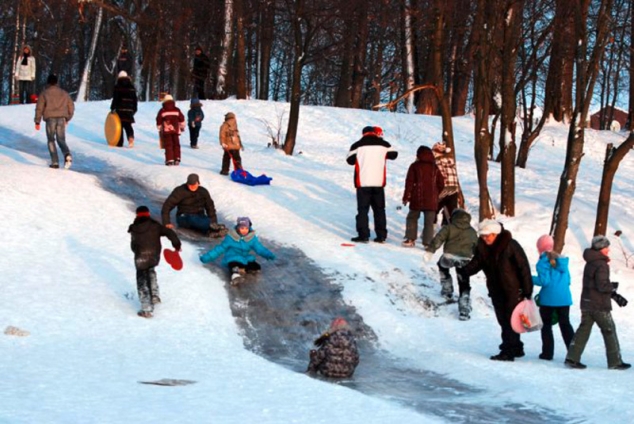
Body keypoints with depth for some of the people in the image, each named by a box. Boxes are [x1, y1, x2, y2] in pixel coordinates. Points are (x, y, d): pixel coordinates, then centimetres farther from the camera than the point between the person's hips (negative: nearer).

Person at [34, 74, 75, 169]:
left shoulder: (44, 94, 3)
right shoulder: (64, 93, 14)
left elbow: (39, 108, -2)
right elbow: (71, 106, 16)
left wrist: (37, 122, 4)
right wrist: (68, 119, 28)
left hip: (50, 119, -2)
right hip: (61, 119, 2)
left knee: (51, 141, 10)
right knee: (61, 140, 8)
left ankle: (55, 162, 0)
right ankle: (67, 155, -22)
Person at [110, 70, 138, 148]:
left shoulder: (117, 87, -4)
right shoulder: (132, 88, 11)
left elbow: (115, 98, -7)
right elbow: (135, 100, 13)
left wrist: (112, 107, 1)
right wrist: (134, 109, 20)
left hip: (120, 110, -3)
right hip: (129, 110, 3)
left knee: (120, 126, 2)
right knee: (128, 125, 9)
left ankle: (120, 143, 1)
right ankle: (131, 137, -16)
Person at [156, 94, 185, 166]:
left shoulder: (162, 111, -1)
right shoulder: (177, 110, 6)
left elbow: (159, 121, 4)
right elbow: (182, 119, 10)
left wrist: (159, 129, 17)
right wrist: (182, 127, 25)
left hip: (166, 130, -2)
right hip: (175, 130, 2)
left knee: (168, 145, -1)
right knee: (176, 144, 12)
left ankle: (169, 160, -8)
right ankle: (177, 159, 7)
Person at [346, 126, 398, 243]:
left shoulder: (357, 145, -2)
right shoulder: (383, 144, 2)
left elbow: (350, 160, 5)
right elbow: (394, 154, 16)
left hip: (363, 182, -2)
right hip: (379, 182, 2)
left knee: (363, 209, 3)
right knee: (379, 209, 11)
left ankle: (363, 235, -4)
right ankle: (381, 235, 10)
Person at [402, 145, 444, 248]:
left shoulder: (414, 166, -1)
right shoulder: (435, 168, 7)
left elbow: (409, 182, -5)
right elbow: (441, 184, 9)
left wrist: (406, 197, -1)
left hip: (417, 199, -1)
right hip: (431, 200, 1)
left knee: (412, 217, 14)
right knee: (429, 221, 3)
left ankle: (410, 239, 6)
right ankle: (427, 242, -3)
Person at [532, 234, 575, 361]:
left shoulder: (543, 262, -10)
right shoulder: (562, 260, 8)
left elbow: (544, 281, -16)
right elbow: (568, 280, 12)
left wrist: (530, 278, -4)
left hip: (548, 299, -5)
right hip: (564, 298, 5)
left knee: (546, 325, 8)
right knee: (565, 324, 12)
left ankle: (547, 353, 7)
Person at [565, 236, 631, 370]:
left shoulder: (590, 263, 12)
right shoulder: (601, 265, -17)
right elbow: (602, 286, -23)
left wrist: (614, 295, 15)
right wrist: (613, 287, -3)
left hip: (586, 303, 8)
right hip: (599, 305, -8)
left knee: (584, 329, 8)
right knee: (609, 331, 4)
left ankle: (572, 358, 3)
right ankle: (615, 362, 10)